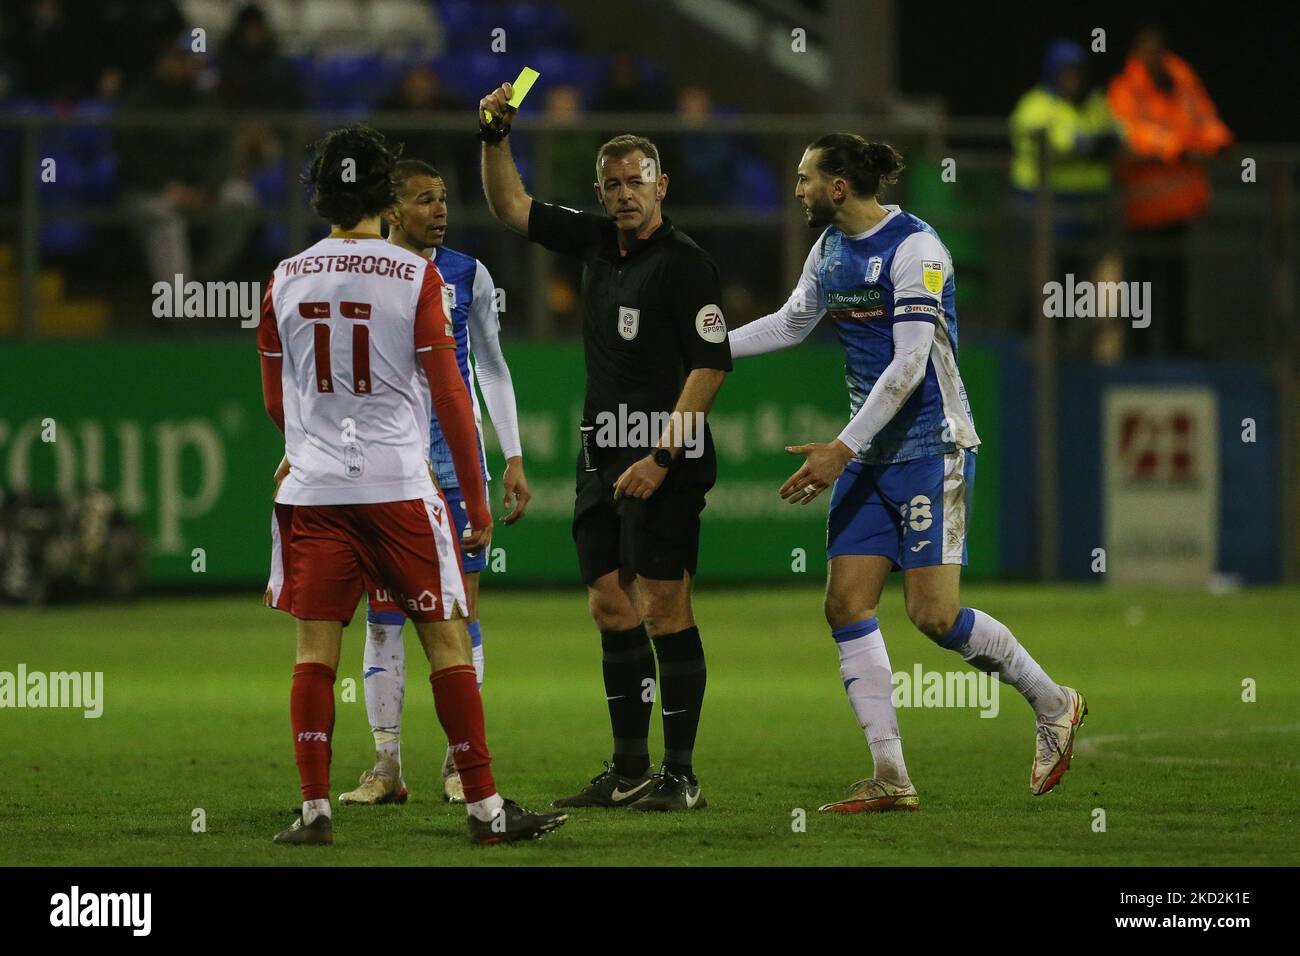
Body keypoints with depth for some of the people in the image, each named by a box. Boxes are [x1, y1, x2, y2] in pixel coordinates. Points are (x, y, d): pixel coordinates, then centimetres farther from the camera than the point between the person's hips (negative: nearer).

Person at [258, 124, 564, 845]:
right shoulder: (415, 275, -5)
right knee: (447, 641, 4)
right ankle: (484, 806, 4)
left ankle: (314, 809, -1)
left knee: (315, 648, 4)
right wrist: (477, 500, 2)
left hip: (312, 488, 3)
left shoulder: (285, 280, 5)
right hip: (398, 483, -3)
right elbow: (448, 394, -4)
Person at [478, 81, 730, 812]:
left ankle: (681, 775, -4)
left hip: (663, 465, -8)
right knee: (610, 607, 9)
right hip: (603, 460, 8)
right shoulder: (598, 242, 11)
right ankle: (629, 771, 15)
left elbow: (711, 365, -14)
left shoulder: (683, 261, -10)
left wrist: (661, 457, -18)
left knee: (664, 611, -7)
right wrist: (495, 136, 7)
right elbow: (513, 207, 22)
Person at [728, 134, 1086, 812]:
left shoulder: (915, 249, -16)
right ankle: (890, 778, 0)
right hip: (870, 457, 8)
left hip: (931, 450, -8)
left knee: (933, 614, -12)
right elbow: (792, 323, 27)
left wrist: (841, 449, -24)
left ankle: (1054, 705, 10)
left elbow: (909, 365, -21)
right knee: (847, 605, -2)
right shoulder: (830, 247, 10)